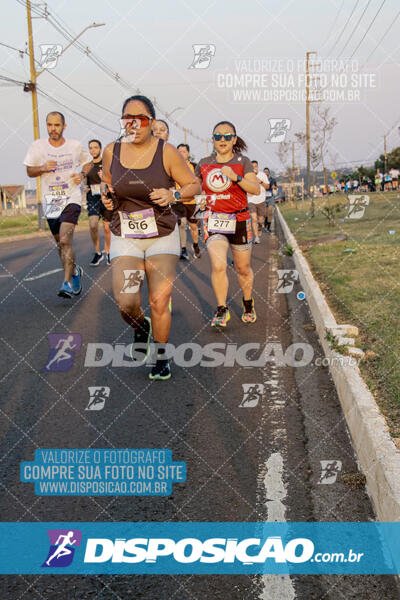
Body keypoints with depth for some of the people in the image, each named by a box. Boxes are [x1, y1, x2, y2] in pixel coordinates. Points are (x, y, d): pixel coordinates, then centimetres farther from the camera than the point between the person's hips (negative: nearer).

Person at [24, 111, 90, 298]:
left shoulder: (75, 146, -1)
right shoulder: (38, 146, 0)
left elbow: (88, 162, 17)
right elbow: (29, 171, 8)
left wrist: (81, 175, -3)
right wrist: (43, 168, -13)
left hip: (71, 199, -3)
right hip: (50, 201, 3)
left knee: (65, 240, -21)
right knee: (60, 243, 13)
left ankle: (67, 283, -19)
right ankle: (75, 271, 38)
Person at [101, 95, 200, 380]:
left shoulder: (167, 152, -8)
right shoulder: (111, 152, 0)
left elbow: (194, 185, -1)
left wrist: (173, 194, -20)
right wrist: (107, 197, -5)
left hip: (162, 236, -1)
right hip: (125, 237, 2)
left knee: (159, 301, -4)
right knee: (125, 303, -11)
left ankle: (161, 357, 18)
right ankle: (140, 328, 26)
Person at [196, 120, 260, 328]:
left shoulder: (242, 162, -2)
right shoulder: (204, 164, 5)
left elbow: (256, 189, -14)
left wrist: (236, 177, -27)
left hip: (239, 220, 0)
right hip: (214, 220, 1)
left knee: (243, 268, 11)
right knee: (218, 265, -19)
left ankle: (248, 302, 38)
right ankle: (221, 311, -4)